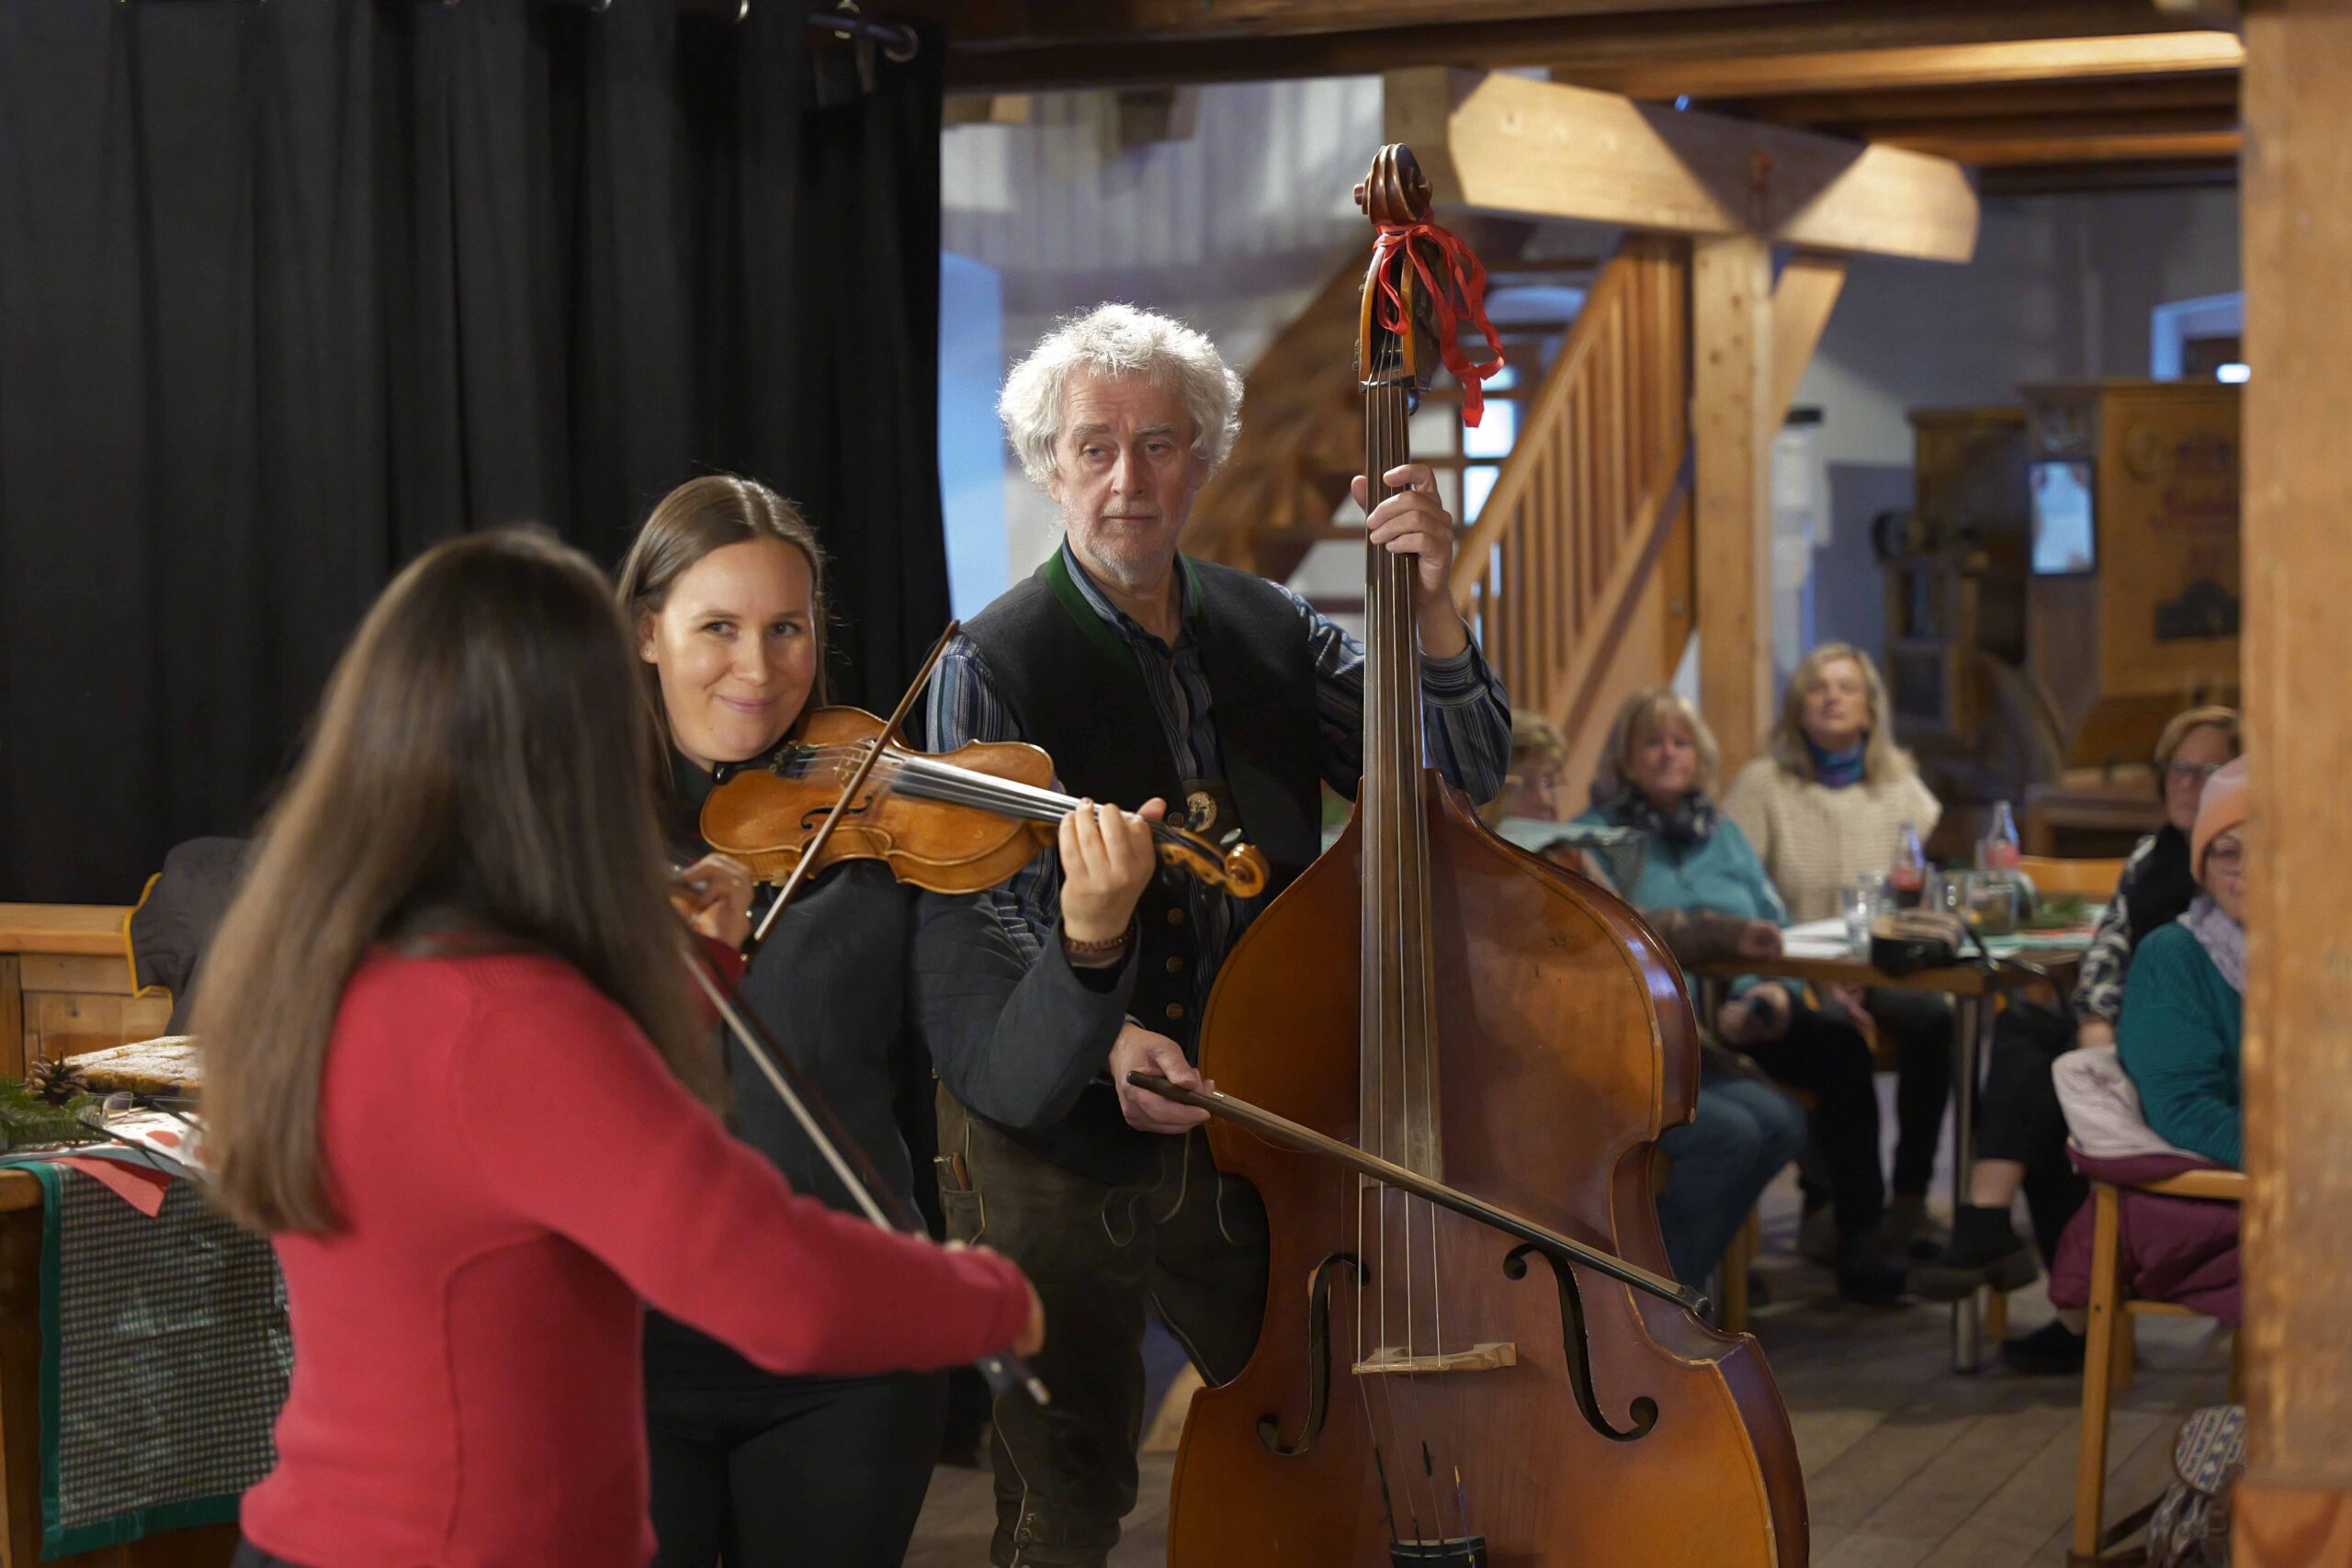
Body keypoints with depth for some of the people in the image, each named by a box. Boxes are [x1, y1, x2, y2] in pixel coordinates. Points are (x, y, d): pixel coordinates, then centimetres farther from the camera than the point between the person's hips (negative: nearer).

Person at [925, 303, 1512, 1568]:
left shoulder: (1268, 631, 5)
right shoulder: (997, 666, -10)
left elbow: (1460, 778, 2)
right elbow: (988, 918, -15)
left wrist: (1430, 614, -15)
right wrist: (1105, 1036, -33)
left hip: (1249, 1137, 5)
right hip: (1061, 1154, -4)